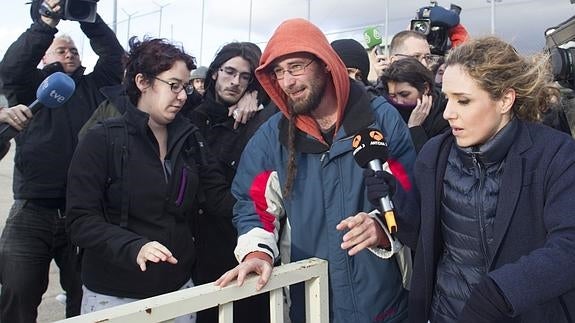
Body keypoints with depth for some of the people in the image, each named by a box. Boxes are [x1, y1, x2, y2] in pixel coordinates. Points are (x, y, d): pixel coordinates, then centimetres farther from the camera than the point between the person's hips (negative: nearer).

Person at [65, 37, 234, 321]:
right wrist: (134, 248, -29)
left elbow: (218, 196, 1)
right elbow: (81, 219, -15)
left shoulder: (188, 140, 4)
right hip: (113, 296, -4)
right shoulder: (101, 140, -11)